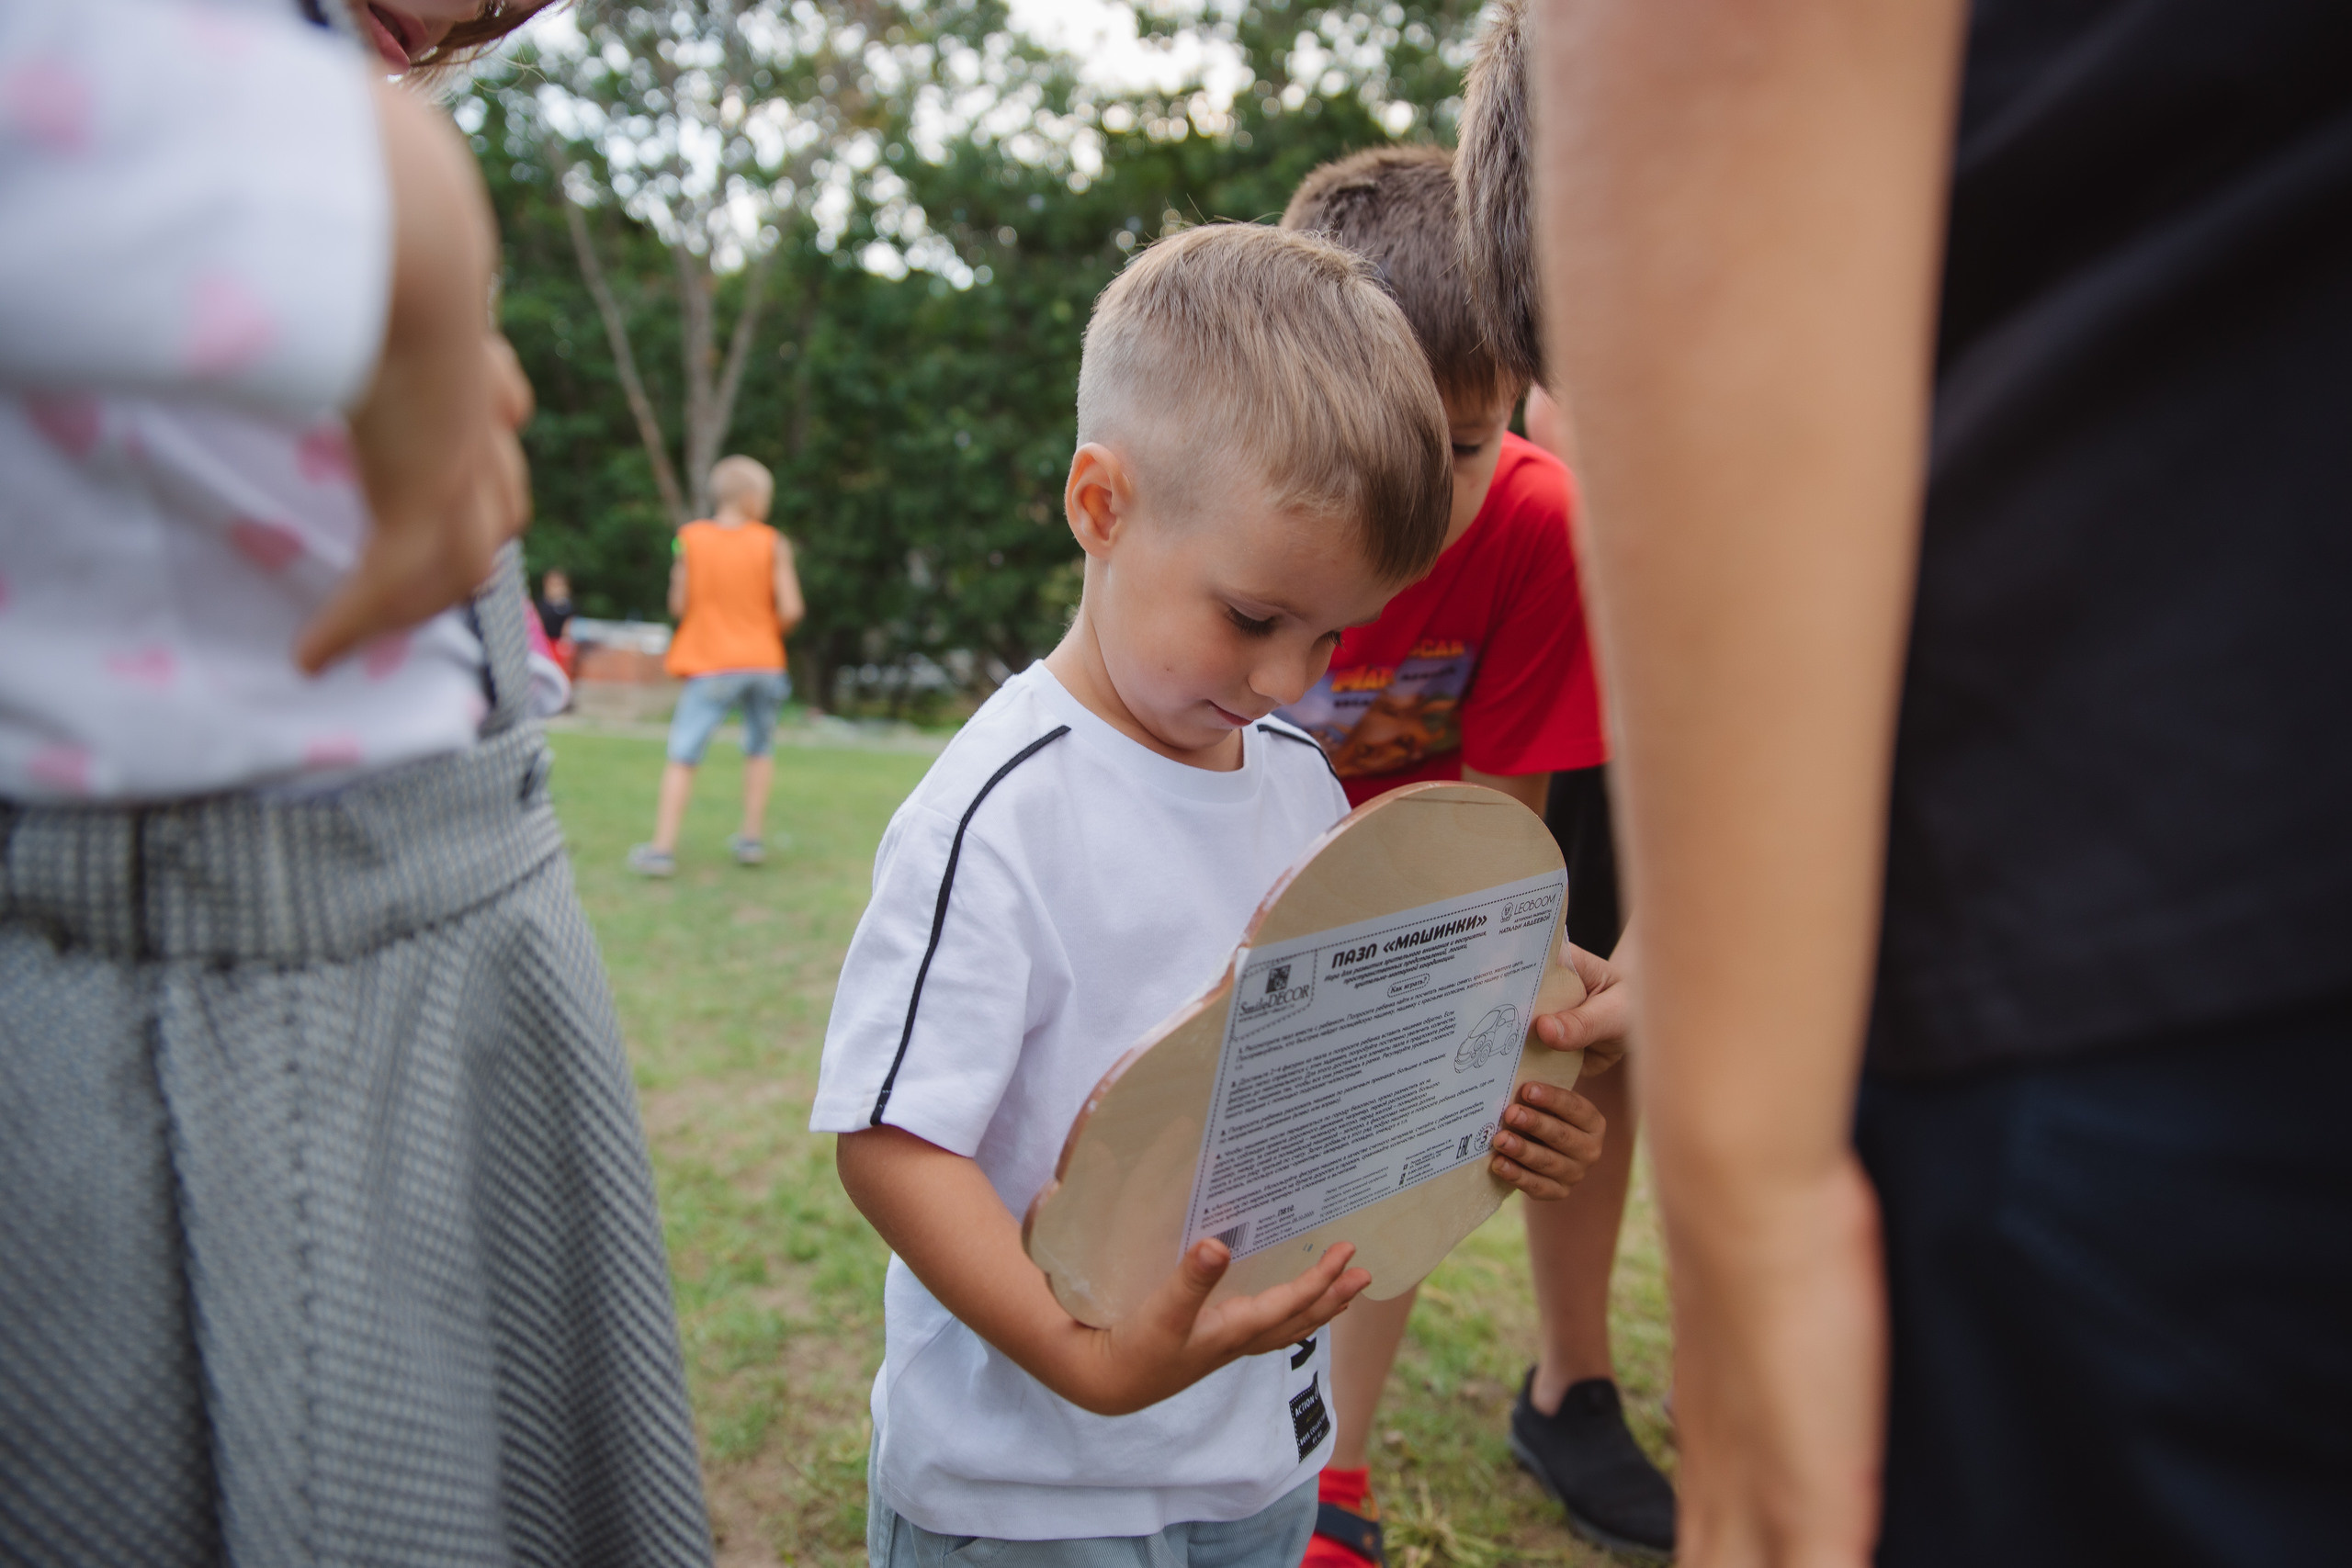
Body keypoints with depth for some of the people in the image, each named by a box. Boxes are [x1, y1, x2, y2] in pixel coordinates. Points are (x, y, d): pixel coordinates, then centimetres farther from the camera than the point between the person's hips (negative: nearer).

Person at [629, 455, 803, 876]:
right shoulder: (773, 544, -4)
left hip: (710, 666, 0)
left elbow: (679, 606, -3)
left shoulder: (691, 539, -3)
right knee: (760, 749, 18)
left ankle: (662, 848, -2)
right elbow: (790, 610, -7)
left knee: (683, 755, 1)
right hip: (763, 662, 1)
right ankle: (752, 838, 20)